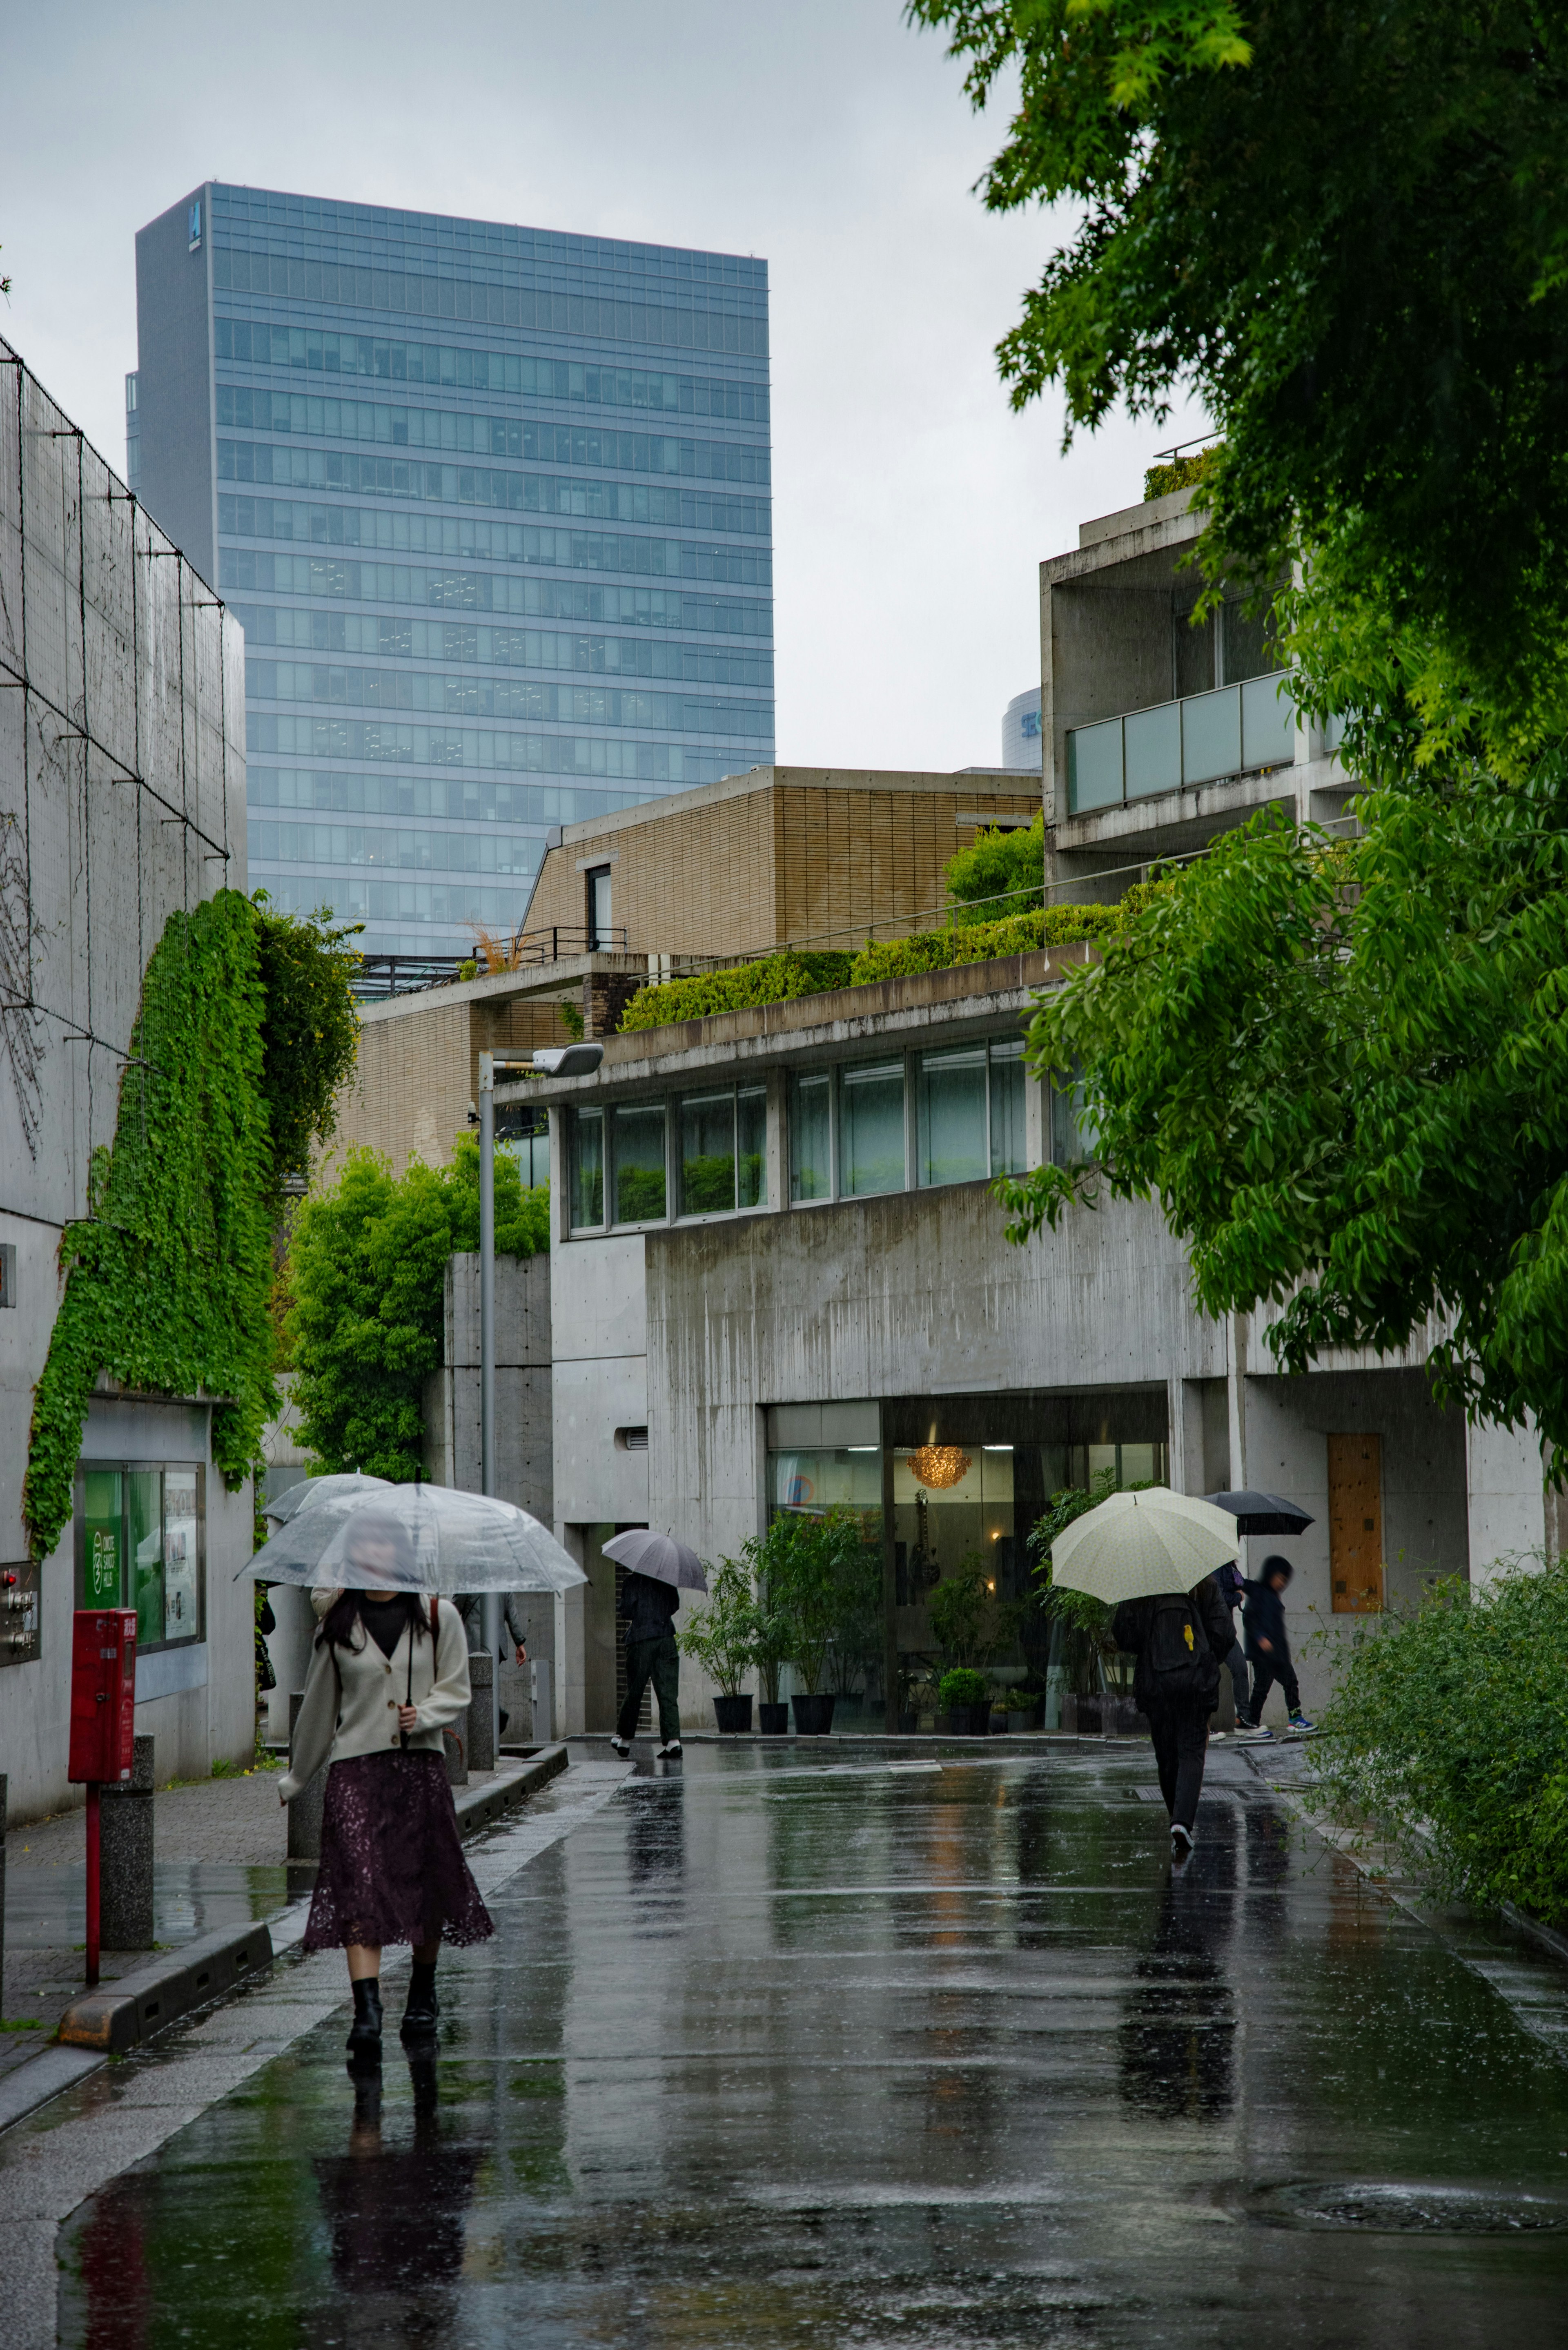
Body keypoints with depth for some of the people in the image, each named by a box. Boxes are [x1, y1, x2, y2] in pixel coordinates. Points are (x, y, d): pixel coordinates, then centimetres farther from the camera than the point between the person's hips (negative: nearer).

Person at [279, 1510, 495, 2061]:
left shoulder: (437, 1616, 4)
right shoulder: (338, 1623, 5)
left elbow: (456, 1690, 8)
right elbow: (319, 1704, 15)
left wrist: (425, 1714, -13)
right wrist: (297, 1778, 22)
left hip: (421, 1765, 1)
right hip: (355, 1767, -1)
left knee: (427, 1883, 4)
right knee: (360, 1886, -13)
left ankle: (423, 1994, 28)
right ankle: (367, 2012, -20)